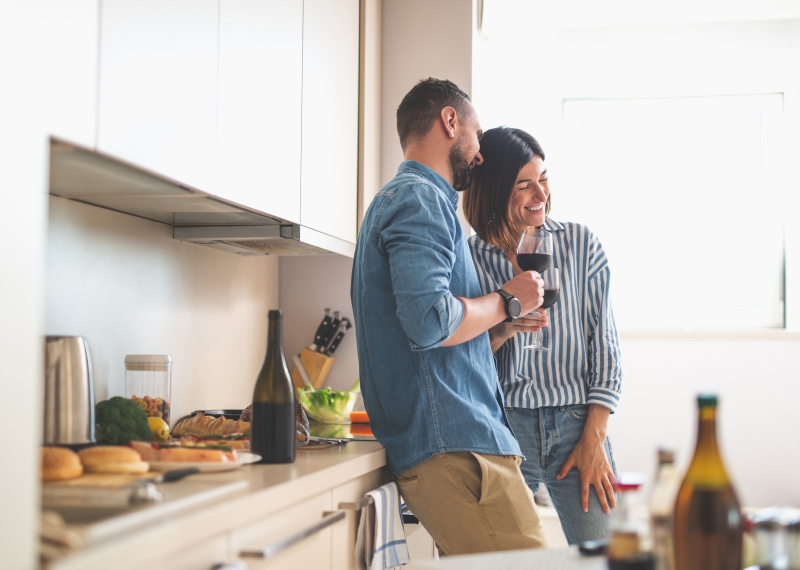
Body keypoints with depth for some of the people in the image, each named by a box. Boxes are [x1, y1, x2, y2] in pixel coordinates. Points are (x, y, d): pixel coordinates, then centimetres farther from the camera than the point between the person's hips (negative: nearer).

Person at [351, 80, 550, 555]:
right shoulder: (419, 199, -7)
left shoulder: (407, 198, 27)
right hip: (454, 447, -11)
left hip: (452, 445, 11)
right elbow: (430, 321, -22)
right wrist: (508, 302, -6)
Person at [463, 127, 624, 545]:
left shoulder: (580, 244, 6)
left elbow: (605, 345, 4)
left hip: (576, 421, 1)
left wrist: (593, 439, -2)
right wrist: (502, 328, -16)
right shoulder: (468, 260, 4)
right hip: (502, 428, 0)